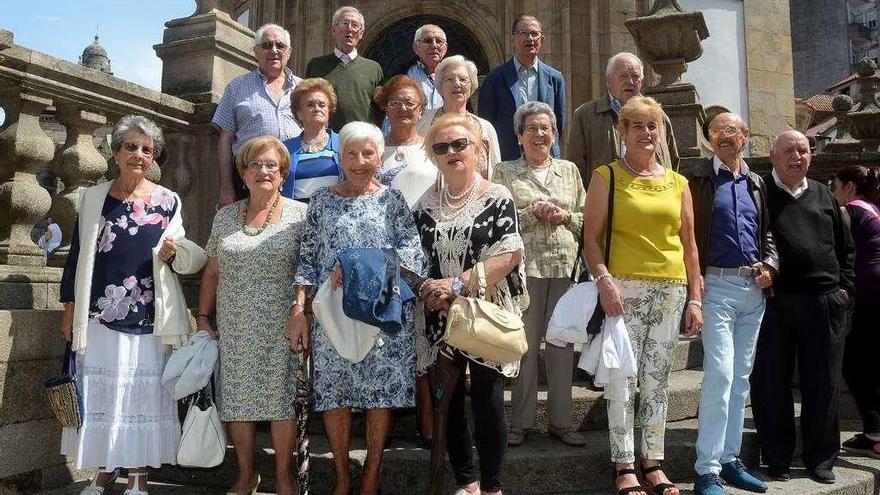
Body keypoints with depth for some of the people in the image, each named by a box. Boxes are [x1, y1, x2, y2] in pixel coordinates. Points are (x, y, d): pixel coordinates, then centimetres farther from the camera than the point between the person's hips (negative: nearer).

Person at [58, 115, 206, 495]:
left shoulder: (168, 201, 5)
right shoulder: (93, 197, 7)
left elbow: (191, 257, 11)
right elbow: (77, 254, 10)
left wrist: (174, 253, -11)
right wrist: (70, 306, 8)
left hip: (149, 318, -1)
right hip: (99, 316, 1)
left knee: (144, 393, 2)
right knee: (98, 392, 5)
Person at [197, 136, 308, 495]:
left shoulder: (299, 214, 0)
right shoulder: (225, 216, 10)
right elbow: (212, 272, 14)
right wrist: (203, 317, 9)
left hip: (281, 328, -3)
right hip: (234, 328, 4)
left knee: (282, 398, 0)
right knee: (237, 398, 7)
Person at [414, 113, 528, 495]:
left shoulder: (497, 197, -3)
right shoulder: (426, 203, 11)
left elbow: (509, 256, -12)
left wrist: (458, 282, -19)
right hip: (440, 319, 4)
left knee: (486, 402, 1)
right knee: (446, 402, 10)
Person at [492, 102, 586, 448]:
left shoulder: (569, 170, 16)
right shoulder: (505, 172, 7)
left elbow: (587, 218, 14)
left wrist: (564, 216, -5)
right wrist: (534, 213, -13)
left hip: (565, 267, 3)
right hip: (526, 267, -3)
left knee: (562, 345, 6)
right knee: (525, 345, 0)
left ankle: (561, 421, 17)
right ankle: (522, 422, 13)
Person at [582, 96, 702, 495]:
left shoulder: (678, 184, 15)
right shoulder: (606, 177, 4)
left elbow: (689, 245, 15)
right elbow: (591, 237, -4)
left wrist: (694, 298, 9)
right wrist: (604, 280, -17)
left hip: (671, 291, 4)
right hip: (625, 289, -3)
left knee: (656, 381, 8)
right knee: (624, 379, -4)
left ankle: (654, 463, 18)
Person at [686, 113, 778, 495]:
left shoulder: (755, 184, 16)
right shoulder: (698, 179, -2)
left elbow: (767, 233, 21)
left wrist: (769, 264, 3)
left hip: (754, 289, 7)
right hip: (716, 284, -6)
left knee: (741, 377, 11)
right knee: (720, 374, -13)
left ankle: (729, 460, 22)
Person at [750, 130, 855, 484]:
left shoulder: (823, 195, 16)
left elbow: (845, 246, 21)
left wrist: (844, 286, 12)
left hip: (825, 302, 4)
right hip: (774, 302, -3)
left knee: (824, 384, 8)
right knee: (770, 383, 2)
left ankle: (820, 459, 22)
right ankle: (777, 458, 16)